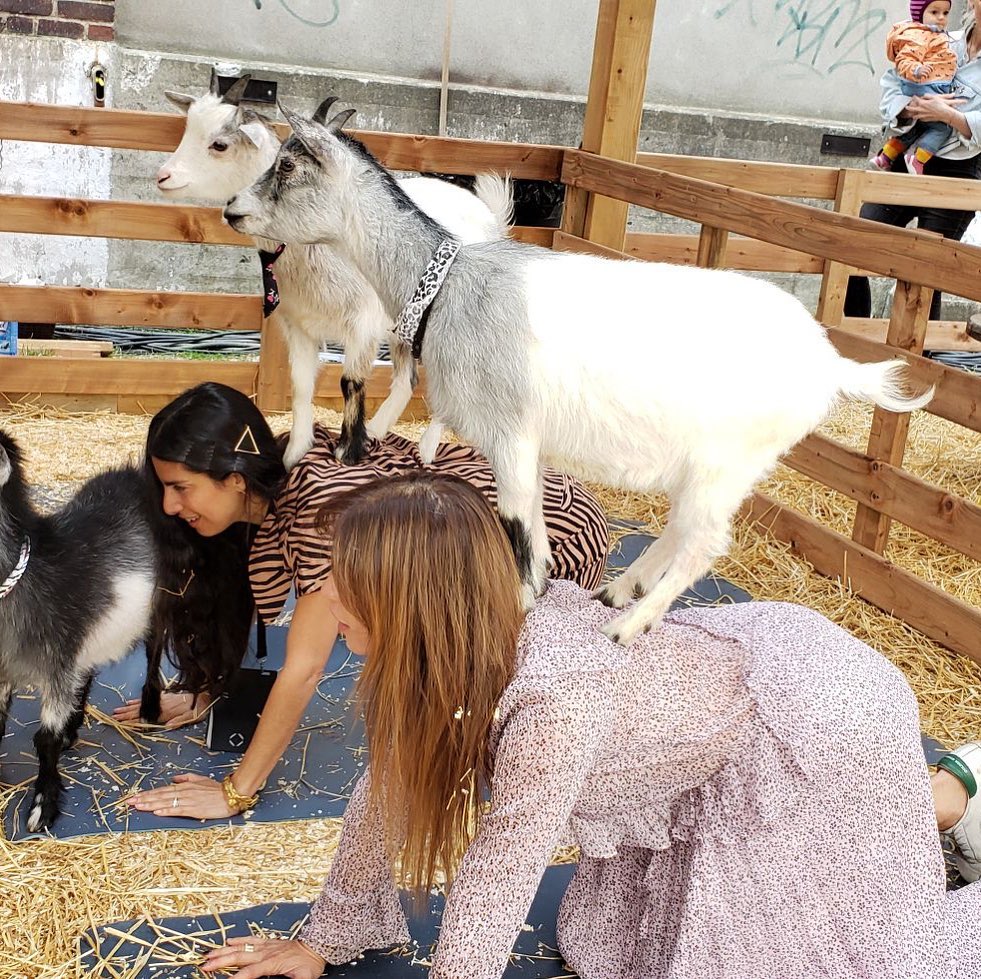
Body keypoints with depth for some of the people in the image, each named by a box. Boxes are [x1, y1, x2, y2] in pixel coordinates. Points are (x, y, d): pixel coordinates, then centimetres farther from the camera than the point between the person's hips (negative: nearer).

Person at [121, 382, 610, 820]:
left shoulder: (322, 505, -34)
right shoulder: (267, 481, -9)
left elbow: (303, 669, -29)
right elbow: (238, 598, 7)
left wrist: (235, 793, -21)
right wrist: (204, 692, 10)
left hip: (561, 531, -8)